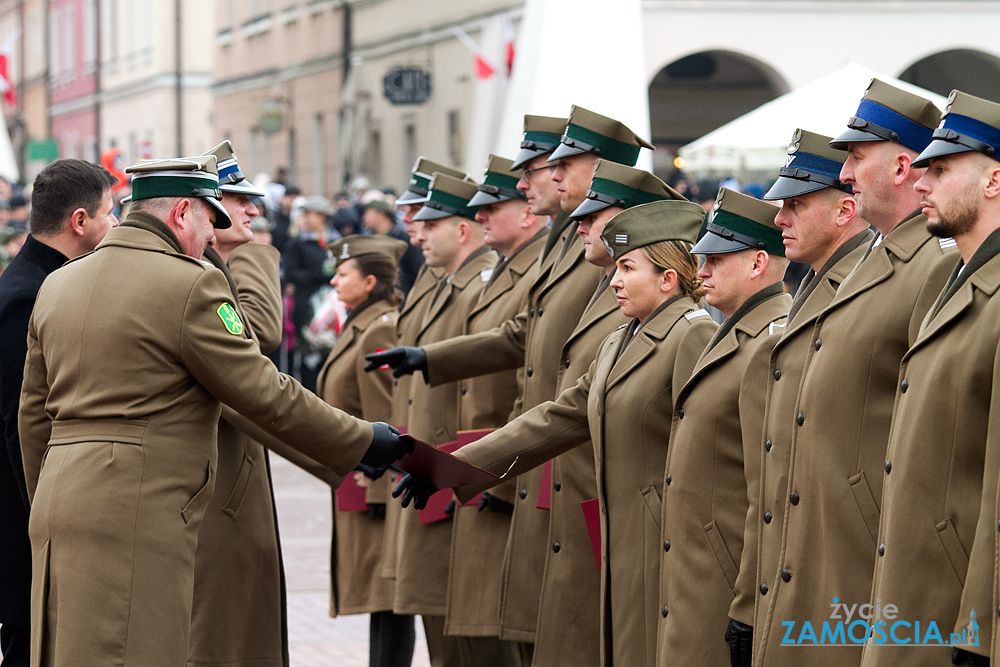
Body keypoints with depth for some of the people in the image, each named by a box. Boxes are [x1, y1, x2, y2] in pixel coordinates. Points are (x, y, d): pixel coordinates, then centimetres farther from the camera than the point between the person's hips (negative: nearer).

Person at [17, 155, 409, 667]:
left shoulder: (57, 284, 15)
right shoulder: (190, 284, -9)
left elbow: (33, 415, 20)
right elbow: (265, 395, -7)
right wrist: (364, 442, 4)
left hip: (59, 503, 8)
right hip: (135, 513, -8)